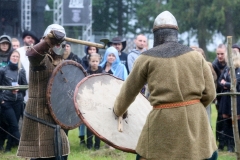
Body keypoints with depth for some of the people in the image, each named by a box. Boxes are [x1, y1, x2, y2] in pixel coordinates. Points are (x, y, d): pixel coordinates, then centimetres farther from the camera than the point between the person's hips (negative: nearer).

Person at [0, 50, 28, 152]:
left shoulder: (21, 71, 8)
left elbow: (25, 85, 10)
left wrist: (19, 88, -10)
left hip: (18, 101, 3)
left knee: (12, 125, 5)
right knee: (14, 125, -8)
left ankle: (8, 147, 14)